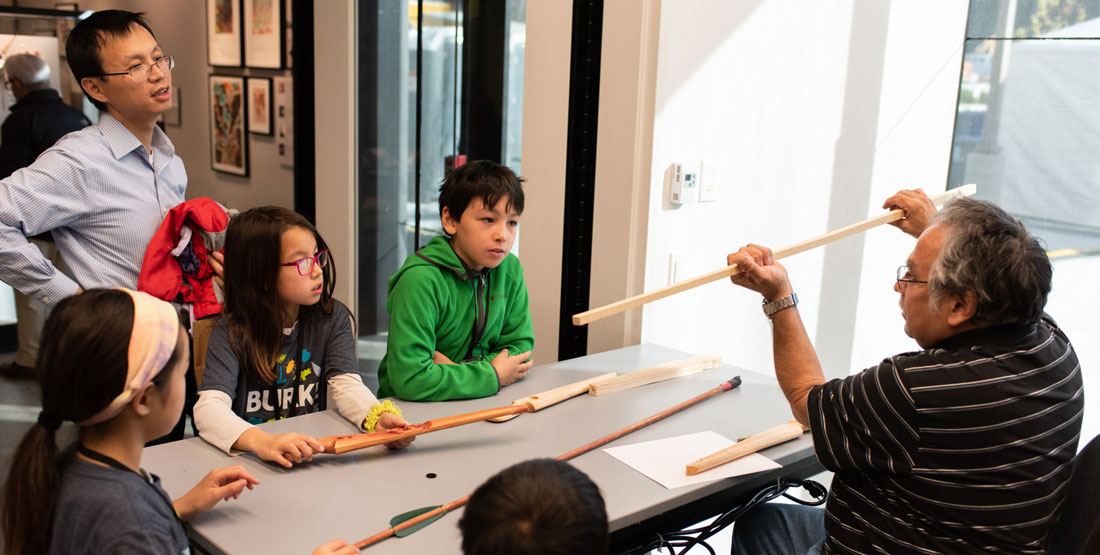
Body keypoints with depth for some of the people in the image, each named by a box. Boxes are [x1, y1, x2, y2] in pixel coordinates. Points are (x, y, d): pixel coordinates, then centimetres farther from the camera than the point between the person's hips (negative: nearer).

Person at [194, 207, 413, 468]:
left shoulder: (332, 318, 2)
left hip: (314, 454, 1)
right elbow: (208, 408, -20)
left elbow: (347, 383, -6)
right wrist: (260, 441, -40)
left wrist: (378, 417, -28)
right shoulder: (231, 333, -9)